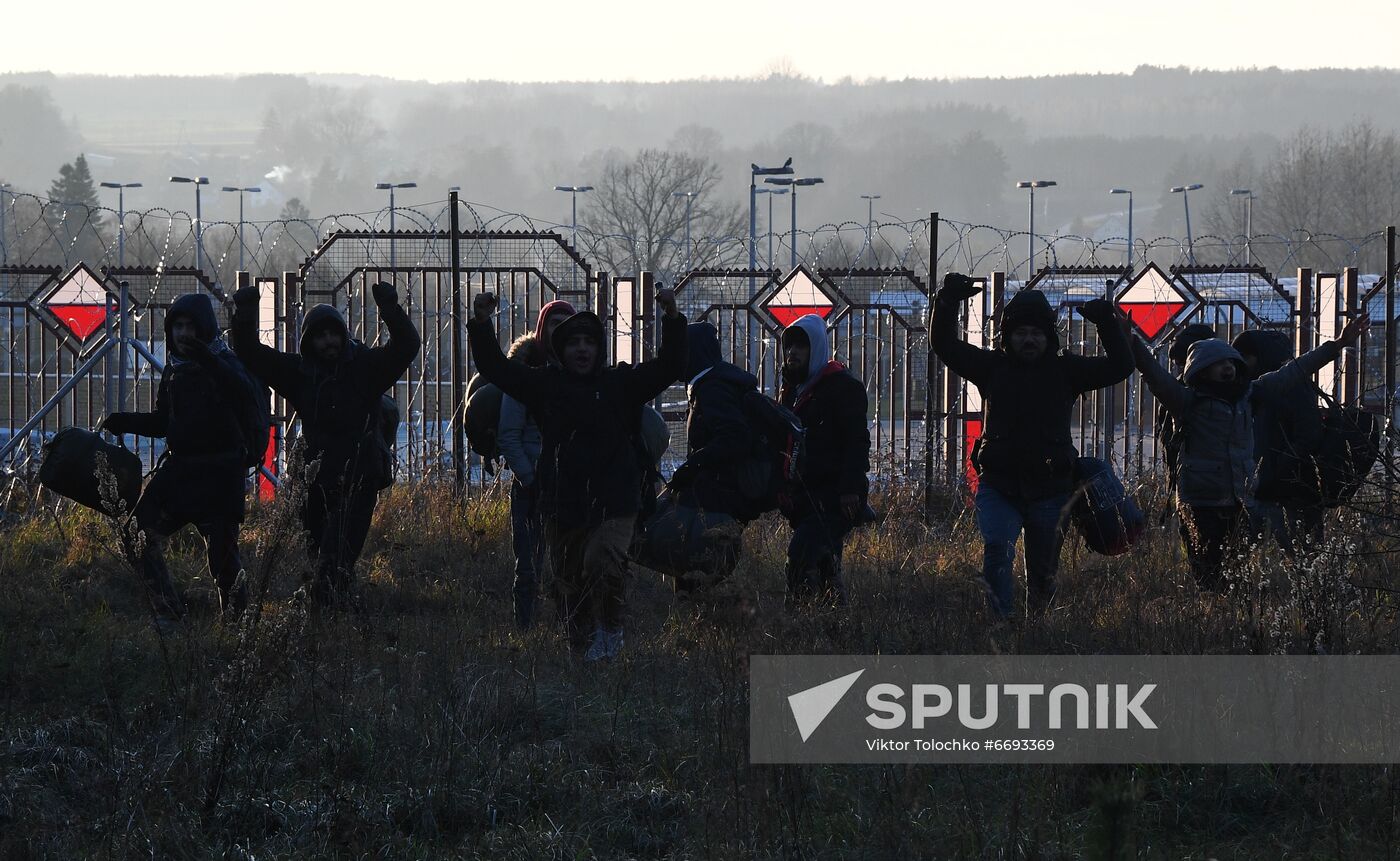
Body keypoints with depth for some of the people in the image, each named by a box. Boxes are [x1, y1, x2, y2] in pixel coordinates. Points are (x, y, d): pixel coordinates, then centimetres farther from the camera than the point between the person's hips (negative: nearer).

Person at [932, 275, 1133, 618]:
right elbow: (945, 345, 5)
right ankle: (1004, 621, -29)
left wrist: (1108, 323, -11)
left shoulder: (1065, 371, 5)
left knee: (1043, 571, 11)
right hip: (998, 487, -1)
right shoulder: (992, 367, 6)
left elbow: (1119, 367, 1)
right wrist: (948, 303, -9)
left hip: (1050, 490, 1)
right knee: (997, 551, -24)